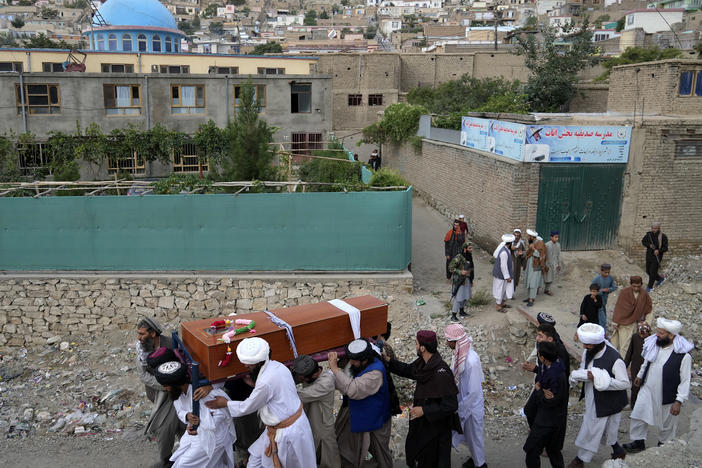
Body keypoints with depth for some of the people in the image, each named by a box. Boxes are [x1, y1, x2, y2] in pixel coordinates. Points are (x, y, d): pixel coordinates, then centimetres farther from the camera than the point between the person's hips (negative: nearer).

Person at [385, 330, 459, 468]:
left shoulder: (441, 373, -32)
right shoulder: (422, 363, -7)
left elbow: (451, 405, -29)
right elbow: (408, 370, 15)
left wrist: (424, 410, -27)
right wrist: (389, 360, 6)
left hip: (436, 426, -8)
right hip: (422, 422, 8)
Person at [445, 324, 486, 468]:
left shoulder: (471, 361, -34)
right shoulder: (458, 353, -8)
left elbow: (473, 391, -27)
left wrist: (461, 411, -18)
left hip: (471, 407, -7)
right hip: (462, 403, 7)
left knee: (474, 436, 15)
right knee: (467, 434, 26)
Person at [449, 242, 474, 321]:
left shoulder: (469, 257, 2)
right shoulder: (458, 258, -23)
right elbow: (450, 268, -20)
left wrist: (471, 280, 18)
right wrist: (460, 272, -29)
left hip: (467, 280, 8)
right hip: (459, 281, -8)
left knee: (465, 296, 18)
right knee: (458, 298, -5)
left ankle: (461, 311, 37)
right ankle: (453, 316, 5)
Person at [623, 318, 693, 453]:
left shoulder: (683, 356, -25)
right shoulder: (654, 344, -8)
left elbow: (685, 381, -20)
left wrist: (679, 401, -21)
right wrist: (639, 376, 24)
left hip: (666, 396, -5)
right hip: (647, 390, 5)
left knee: (666, 424, 17)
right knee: (638, 416, 13)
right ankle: (638, 442, 33)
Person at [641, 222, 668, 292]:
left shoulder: (663, 237, -15)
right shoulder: (649, 234, -5)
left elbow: (665, 248, -11)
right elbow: (643, 241, 6)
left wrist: (658, 250, -31)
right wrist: (649, 245, -13)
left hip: (657, 256, -5)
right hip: (649, 255, 5)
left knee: (653, 272, -1)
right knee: (648, 271, 15)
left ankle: (650, 286, 19)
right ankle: (660, 278, 41)